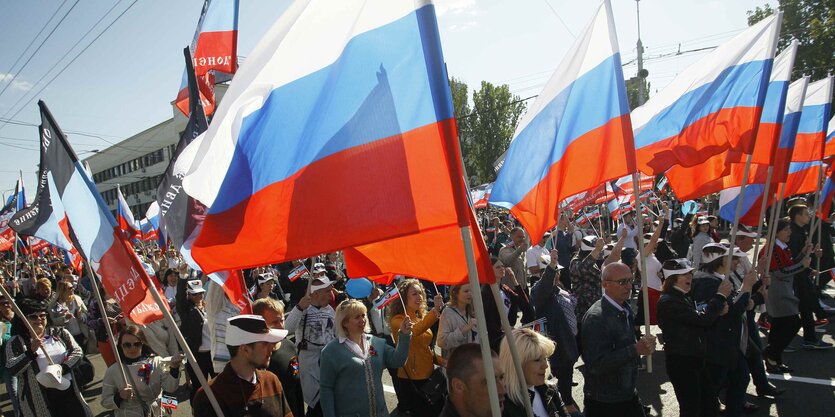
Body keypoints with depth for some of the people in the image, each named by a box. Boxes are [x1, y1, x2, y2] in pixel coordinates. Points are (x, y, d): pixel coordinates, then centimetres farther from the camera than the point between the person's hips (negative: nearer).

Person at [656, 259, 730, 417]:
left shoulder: (685, 297, 10)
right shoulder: (668, 301, -20)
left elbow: (699, 323, 14)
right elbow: (701, 319, -23)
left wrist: (718, 312, -4)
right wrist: (721, 296, -13)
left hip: (696, 359, 9)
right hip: (681, 362, -9)